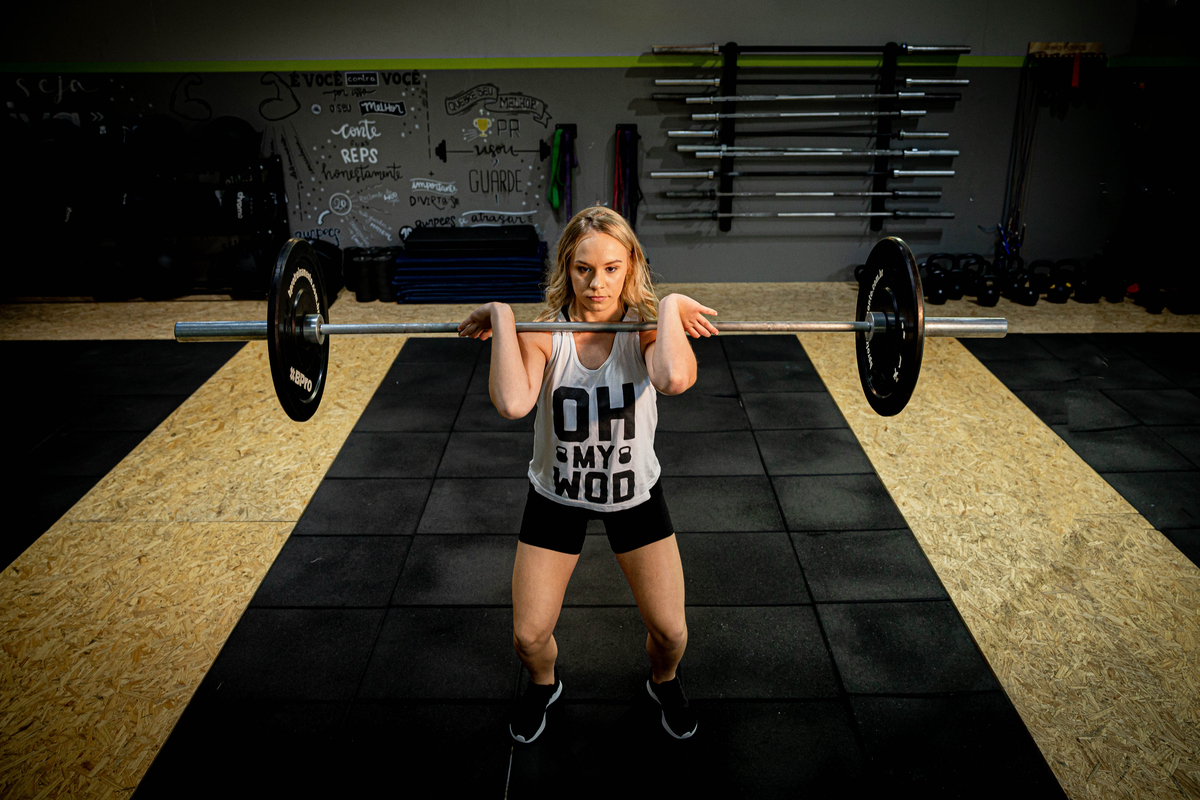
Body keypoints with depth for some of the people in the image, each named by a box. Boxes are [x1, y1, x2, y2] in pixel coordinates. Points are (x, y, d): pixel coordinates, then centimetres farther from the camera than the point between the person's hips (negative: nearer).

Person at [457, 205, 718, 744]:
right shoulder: (544, 335, -19)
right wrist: (502, 318, -34)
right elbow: (512, 404, -42)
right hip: (556, 495, 0)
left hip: (635, 495, 0)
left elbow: (675, 380, -45)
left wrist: (669, 308, -33)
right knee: (529, 637, 6)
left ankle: (664, 681, 43)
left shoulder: (646, 331, -19)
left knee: (670, 632, 6)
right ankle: (543, 684, 43)